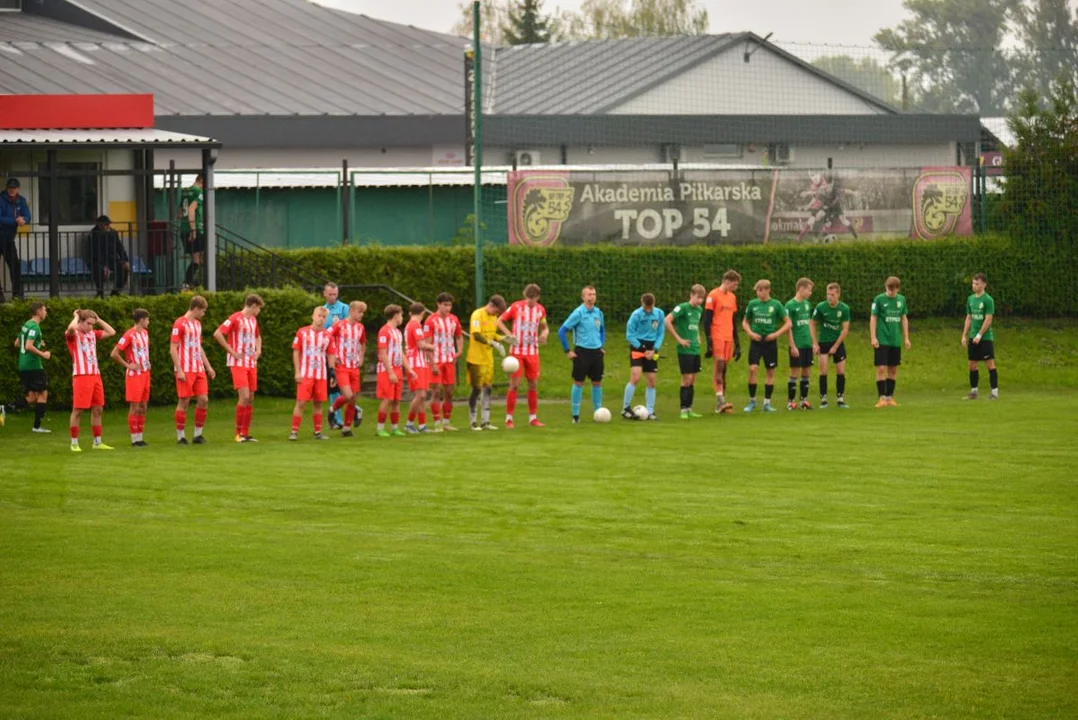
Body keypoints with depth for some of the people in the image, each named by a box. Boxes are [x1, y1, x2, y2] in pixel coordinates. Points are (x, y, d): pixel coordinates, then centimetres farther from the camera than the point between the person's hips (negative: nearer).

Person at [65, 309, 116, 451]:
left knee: (97, 409, 10)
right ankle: (74, 443, 2)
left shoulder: (92, 334, 15)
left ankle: (97, 442, 18)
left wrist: (98, 320, 12)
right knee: (77, 410, -4)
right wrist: (76, 316, -10)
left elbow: (111, 332, 17)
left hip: (95, 375, 7)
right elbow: (71, 328, -29)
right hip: (81, 376, -7)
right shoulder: (73, 334, -5)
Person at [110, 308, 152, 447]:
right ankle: (135, 439, -1)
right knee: (134, 407, -5)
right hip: (134, 374, -8)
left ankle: (139, 438, 13)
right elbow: (114, 354, -18)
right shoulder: (129, 335, -14)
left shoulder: (145, 332, 11)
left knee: (143, 407, 8)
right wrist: (127, 365, -13)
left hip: (145, 373, 8)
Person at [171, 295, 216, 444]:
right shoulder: (180, 324, -8)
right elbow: (173, 349, -11)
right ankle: (180, 436, 3)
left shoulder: (197, 324, 17)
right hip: (185, 370, -7)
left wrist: (208, 366, 20)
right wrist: (179, 370, -17)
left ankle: (198, 434, 10)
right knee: (184, 402, -4)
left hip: (198, 369, 7)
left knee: (203, 400, 1)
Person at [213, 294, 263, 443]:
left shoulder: (253, 320, 15)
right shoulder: (235, 318, -10)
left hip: (251, 364, 8)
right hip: (238, 364, -8)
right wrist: (231, 351, -16)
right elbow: (217, 334, -18)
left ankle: (246, 434, 11)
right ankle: (238, 433, -9)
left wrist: (258, 351, 15)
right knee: (244, 396, -15)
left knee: (250, 399, 6)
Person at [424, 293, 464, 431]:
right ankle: (437, 424, -4)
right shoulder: (432, 321, -8)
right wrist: (432, 364, -15)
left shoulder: (454, 320, 7)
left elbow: (459, 337, 21)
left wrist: (459, 351, 2)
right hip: (437, 361, -5)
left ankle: (446, 422, 16)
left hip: (450, 361, 5)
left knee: (449, 392, 7)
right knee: (437, 391, -6)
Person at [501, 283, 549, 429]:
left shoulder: (540, 310, 4)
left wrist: (544, 334, -7)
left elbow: (544, 327, 17)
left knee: (534, 384, 5)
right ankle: (509, 419, 0)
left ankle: (533, 418, 14)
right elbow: (500, 321, -1)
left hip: (533, 352, 4)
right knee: (514, 385, -6)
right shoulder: (516, 307, -7)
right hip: (517, 351, -4)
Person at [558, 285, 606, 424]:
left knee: (597, 382, 7)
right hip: (582, 351, -5)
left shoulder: (598, 313, 7)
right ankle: (575, 415, 4)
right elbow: (562, 331, -9)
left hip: (596, 351, 5)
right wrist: (567, 351, -9)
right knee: (578, 382, -1)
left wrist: (602, 346, 14)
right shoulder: (578, 313, -10)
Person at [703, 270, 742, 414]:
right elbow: (707, 320, -8)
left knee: (723, 369, 6)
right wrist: (709, 342, -14)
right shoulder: (713, 295, -6)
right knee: (719, 366, -14)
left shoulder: (732, 297, 17)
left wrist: (737, 343, 20)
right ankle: (720, 401, -20)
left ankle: (720, 404, 6)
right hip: (717, 336, -7)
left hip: (728, 337, 7)